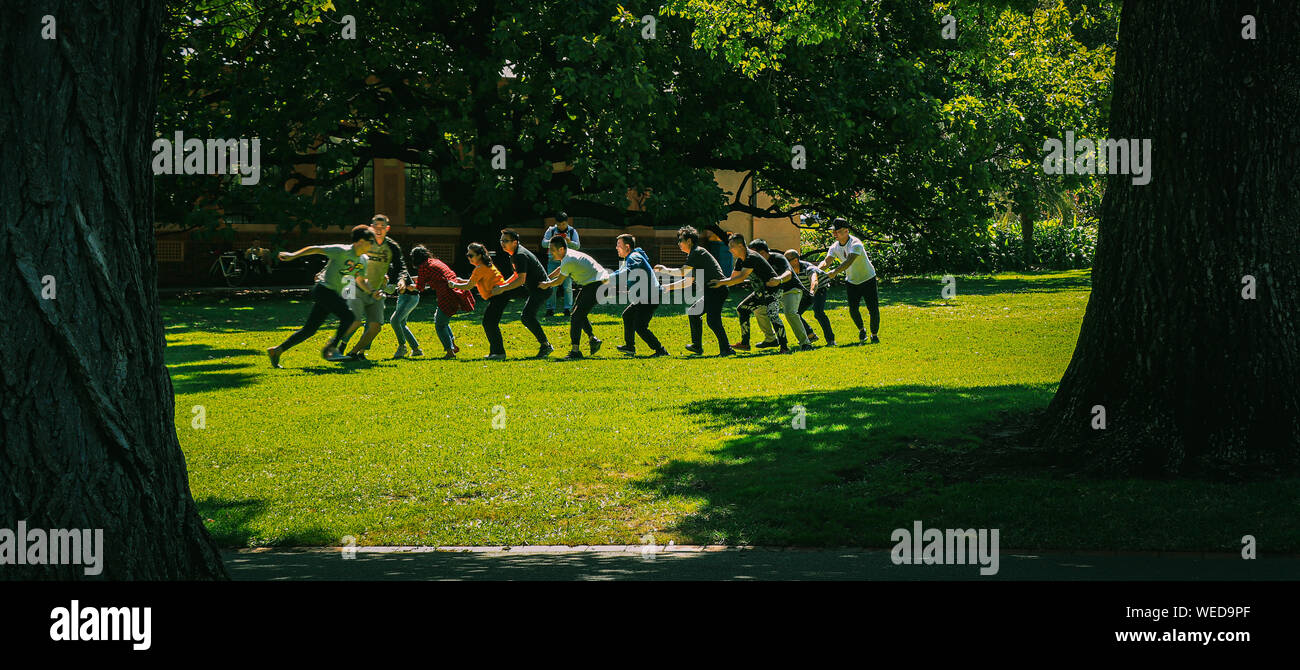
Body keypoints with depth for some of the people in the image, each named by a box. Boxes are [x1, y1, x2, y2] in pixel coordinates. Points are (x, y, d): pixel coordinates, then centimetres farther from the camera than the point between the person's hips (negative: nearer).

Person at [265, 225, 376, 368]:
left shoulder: (362, 260, 12)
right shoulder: (342, 251, -13)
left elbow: (360, 281, 25)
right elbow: (316, 249, -12)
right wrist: (293, 255, -16)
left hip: (335, 295, 8)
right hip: (324, 289, -8)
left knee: (310, 329, 5)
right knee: (348, 317, -21)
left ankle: (277, 350, 10)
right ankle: (331, 348, -15)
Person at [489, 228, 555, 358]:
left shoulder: (520, 255, -21)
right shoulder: (514, 254, 11)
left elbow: (521, 280, -25)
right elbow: (517, 274, 24)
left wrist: (502, 288, -23)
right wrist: (503, 284, 13)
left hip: (541, 288, -11)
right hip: (530, 287, 11)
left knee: (526, 317, -20)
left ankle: (546, 345, -11)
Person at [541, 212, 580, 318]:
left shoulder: (572, 231, 3)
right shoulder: (551, 230, 4)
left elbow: (577, 246, -4)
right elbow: (543, 243, -3)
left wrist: (569, 242, -25)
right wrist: (551, 241, -24)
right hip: (553, 261, 1)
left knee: (568, 286, -4)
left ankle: (568, 309, 1)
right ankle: (550, 309, 0)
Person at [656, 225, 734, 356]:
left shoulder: (697, 252, -9)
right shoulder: (695, 254, 22)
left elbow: (682, 272, -15)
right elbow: (689, 281, 26)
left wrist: (664, 270, -1)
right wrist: (668, 287, 26)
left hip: (717, 290, -11)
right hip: (712, 292, 11)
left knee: (712, 320, -19)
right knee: (694, 312, 20)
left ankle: (726, 349, -23)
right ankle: (697, 346, 26)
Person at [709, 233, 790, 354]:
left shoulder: (751, 258, -23)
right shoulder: (740, 261, 7)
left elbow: (741, 277, -32)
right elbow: (733, 278, 17)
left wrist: (721, 282, -32)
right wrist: (719, 284, 6)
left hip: (772, 289, -10)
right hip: (761, 292, 10)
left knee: (772, 315, -27)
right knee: (742, 309, 12)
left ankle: (784, 346, -27)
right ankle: (745, 343, 16)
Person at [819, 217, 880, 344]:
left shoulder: (856, 244, -26)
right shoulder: (835, 247, -5)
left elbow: (849, 262, -41)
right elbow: (826, 261, -17)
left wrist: (834, 272, -54)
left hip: (868, 279, -5)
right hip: (851, 281, 5)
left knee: (873, 309, -5)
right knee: (853, 309, -7)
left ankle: (874, 335, 14)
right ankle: (861, 330, 19)